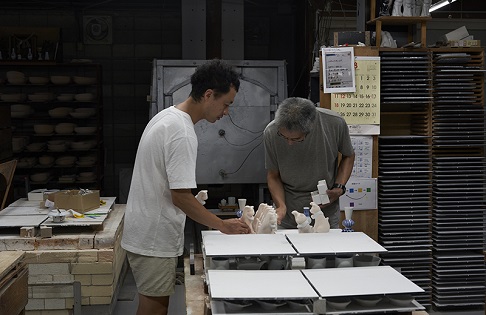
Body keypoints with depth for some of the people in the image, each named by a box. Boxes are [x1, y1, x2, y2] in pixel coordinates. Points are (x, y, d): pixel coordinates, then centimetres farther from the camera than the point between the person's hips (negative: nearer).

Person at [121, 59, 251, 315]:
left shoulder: (166, 116, 9)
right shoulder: (182, 133, -22)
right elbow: (181, 197, -23)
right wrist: (223, 225, -15)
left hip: (148, 233, 10)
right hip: (154, 239, -10)